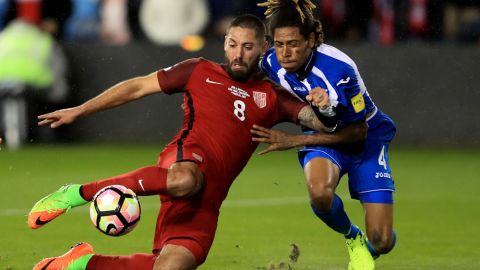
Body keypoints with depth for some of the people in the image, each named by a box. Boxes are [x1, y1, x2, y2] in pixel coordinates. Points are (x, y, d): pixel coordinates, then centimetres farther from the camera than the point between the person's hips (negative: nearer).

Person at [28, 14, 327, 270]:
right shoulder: (200, 72, 15)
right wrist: (79, 111, 15)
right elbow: (137, 87, 17)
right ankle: (77, 194, -27)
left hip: (208, 198, 3)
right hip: (187, 158, -3)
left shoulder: (272, 98, 20)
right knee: (184, 181, -43)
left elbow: (323, 123, 12)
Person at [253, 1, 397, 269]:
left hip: (366, 140, -3)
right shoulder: (271, 64, -17)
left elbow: (357, 131, -22)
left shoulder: (339, 70, -33)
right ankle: (353, 238, -2)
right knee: (320, 191, -36)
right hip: (322, 138, 3)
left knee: (382, 242, -9)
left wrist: (294, 141, -24)